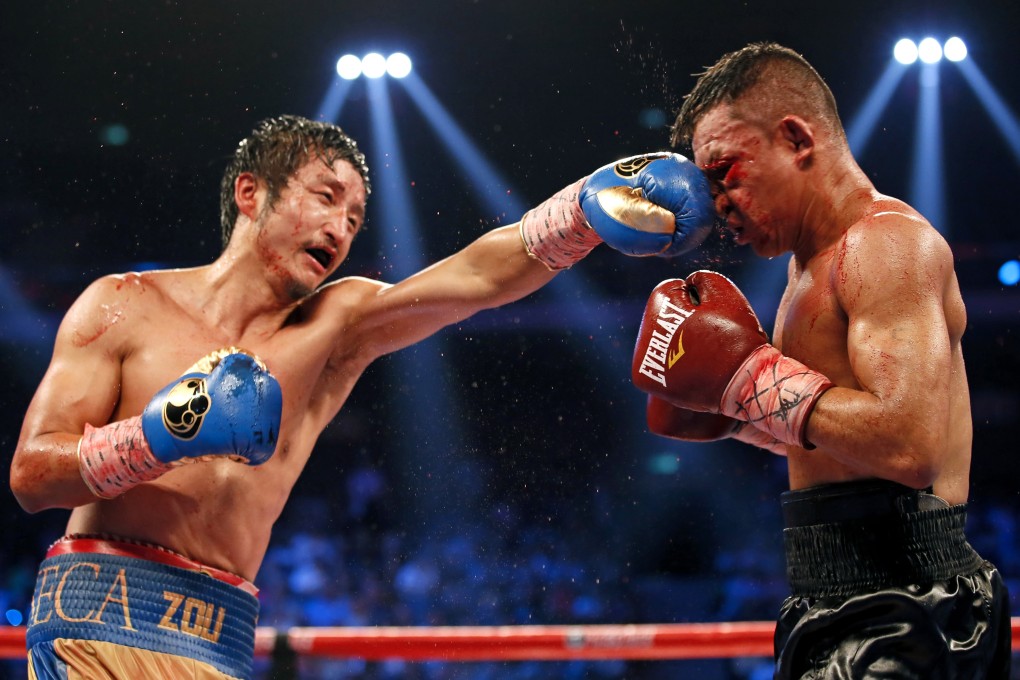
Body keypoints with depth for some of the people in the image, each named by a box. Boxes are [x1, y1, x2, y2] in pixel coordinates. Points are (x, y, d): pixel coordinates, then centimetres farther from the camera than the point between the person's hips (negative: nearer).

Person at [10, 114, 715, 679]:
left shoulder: (336, 328, 10)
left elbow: (477, 275, -5)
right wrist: (160, 433, -18)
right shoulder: (123, 306, 3)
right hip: (98, 619, -3)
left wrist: (591, 201, -21)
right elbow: (31, 474, -2)